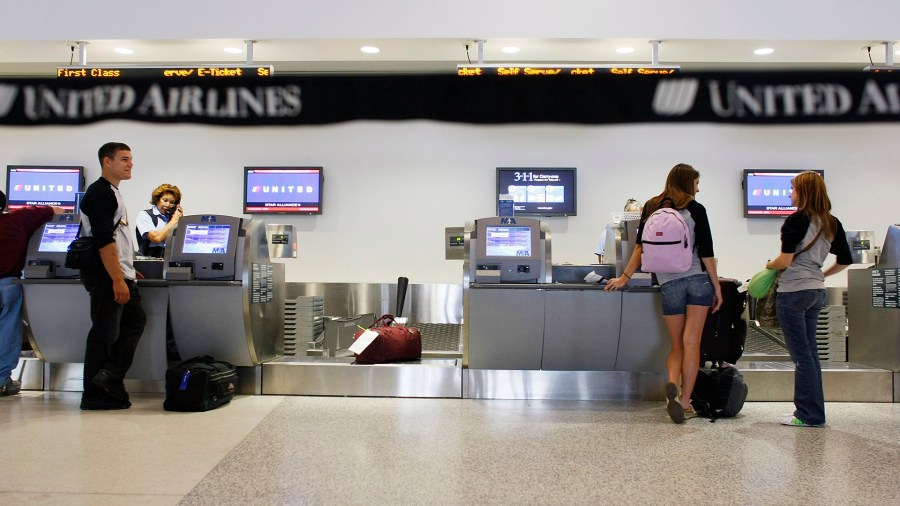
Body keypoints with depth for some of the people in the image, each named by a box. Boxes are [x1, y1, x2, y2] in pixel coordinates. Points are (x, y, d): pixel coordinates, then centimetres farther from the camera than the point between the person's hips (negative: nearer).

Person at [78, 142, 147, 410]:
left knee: (135, 320, 13)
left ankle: (109, 377, 11)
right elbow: (104, 240, -21)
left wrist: (127, 271, 23)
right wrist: (118, 280, -24)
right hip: (108, 276, -10)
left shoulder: (111, 193, 18)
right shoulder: (99, 193, -13)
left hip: (119, 274, 10)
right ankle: (95, 396, 6)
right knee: (104, 333, -3)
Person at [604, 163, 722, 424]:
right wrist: (717, 286, 3)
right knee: (691, 343, -1)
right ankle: (685, 400, -2)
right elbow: (706, 253, -3)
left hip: (669, 283, 3)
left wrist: (625, 277, 15)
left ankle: (672, 386, -16)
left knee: (677, 346, 10)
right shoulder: (695, 209, -1)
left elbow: (641, 247, 7)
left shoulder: (651, 208, 8)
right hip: (698, 279, -2)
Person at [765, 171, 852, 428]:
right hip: (816, 291, 8)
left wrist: (770, 264, 3)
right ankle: (814, 413, 21)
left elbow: (785, 260, -17)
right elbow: (845, 261, 12)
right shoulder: (832, 223, 9)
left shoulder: (796, 221, -13)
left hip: (793, 292, -8)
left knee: (801, 355, -1)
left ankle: (809, 415, 5)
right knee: (810, 352, 15)